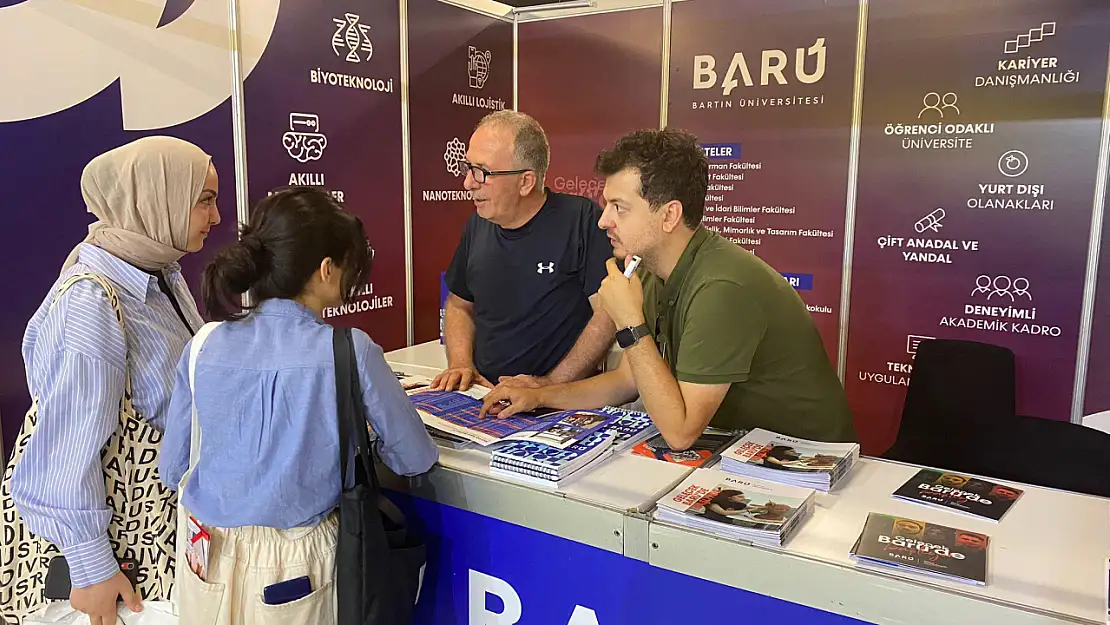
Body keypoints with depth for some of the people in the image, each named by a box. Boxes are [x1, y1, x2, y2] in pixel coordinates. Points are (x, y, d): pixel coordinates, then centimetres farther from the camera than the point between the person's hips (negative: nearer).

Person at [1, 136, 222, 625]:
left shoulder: (162, 274, -2)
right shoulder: (90, 307, -27)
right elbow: (66, 453, -24)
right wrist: (92, 569, -17)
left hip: (159, 507, 7)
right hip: (99, 527, -7)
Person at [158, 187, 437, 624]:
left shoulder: (205, 347, -9)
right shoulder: (350, 352, -19)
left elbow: (172, 469, 2)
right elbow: (416, 458, -7)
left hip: (209, 561, 3)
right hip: (295, 566, -3)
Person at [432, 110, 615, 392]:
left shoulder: (581, 219, -9)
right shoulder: (478, 224, 10)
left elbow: (610, 313, -12)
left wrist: (550, 384, -17)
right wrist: (460, 363, 4)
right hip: (482, 396, 5)